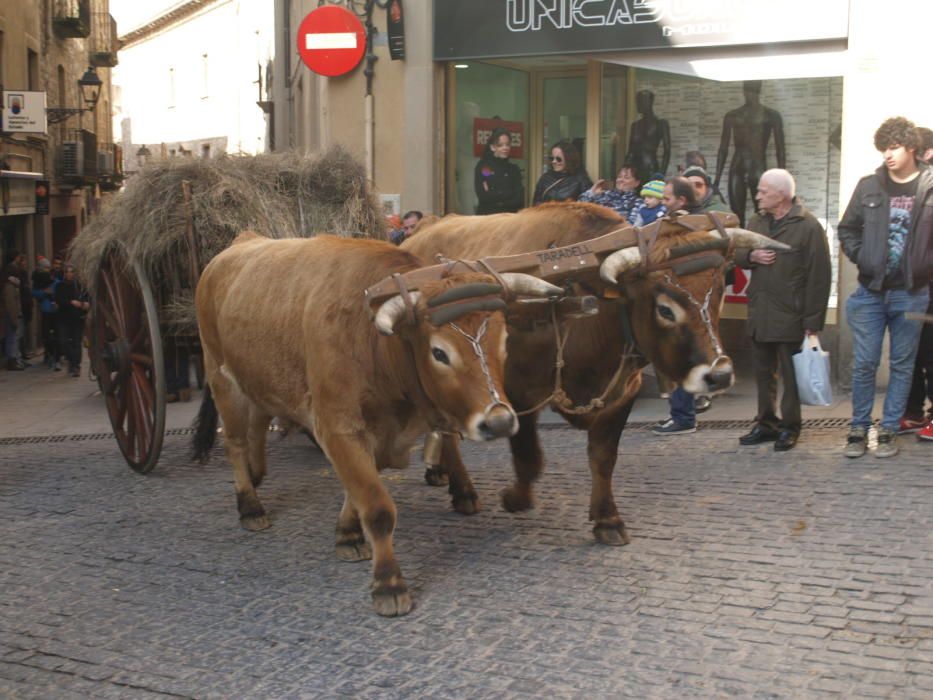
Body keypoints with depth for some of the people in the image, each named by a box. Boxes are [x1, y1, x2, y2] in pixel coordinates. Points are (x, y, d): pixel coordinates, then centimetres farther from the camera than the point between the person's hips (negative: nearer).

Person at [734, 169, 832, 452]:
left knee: (791, 375, 4)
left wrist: (813, 320, -15)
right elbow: (737, 254, 18)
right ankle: (766, 423, 25)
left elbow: (819, 277, -12)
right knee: (763, 373, 14)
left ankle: (790, 428, 15)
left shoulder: (808, 226, -11)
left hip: (790, 317, -6)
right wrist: (751, 256, -7)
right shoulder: (757, 222, 10)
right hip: (759, 313, 6)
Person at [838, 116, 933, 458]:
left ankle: (889, 430, 16)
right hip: (871, 291, 1)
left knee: (902, 365, 7)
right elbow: (847, 229, 12)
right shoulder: (869, 186, 3)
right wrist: (860, 258, 1)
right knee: (864, 363, 3)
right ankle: (858, 428, 14)